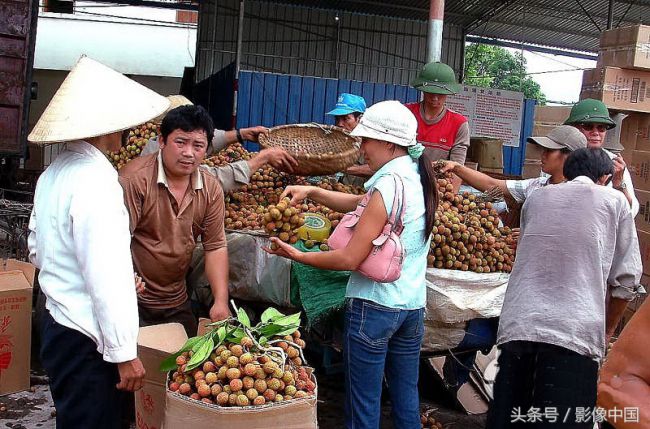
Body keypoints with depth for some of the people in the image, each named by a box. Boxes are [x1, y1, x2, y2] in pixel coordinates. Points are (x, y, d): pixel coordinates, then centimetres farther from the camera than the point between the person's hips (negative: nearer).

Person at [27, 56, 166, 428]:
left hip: (56, 324, 9)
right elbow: (106, 275, -24)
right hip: (87, 341, -9)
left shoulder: (53, 174, 8)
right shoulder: (95, 180, -21)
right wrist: (125, 352, -19)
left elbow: (37, 251, 18)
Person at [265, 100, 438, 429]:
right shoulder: (418, 178, 6)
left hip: (374, 306, -8)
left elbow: (350, 259, -18)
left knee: (363, 402, 4)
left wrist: (298, 255, -7)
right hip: (413, 305, 8)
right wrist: (311, 192, 7)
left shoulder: (389, 185, -19)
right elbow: (359, 204, 16)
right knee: (406, 396, 17)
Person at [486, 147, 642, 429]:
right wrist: (606, 329, 26)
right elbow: (626, 280, 10)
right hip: (575, 333, -3)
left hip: (516, 328, 3)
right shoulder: (614, 200, 10)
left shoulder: (536, 198, 19)